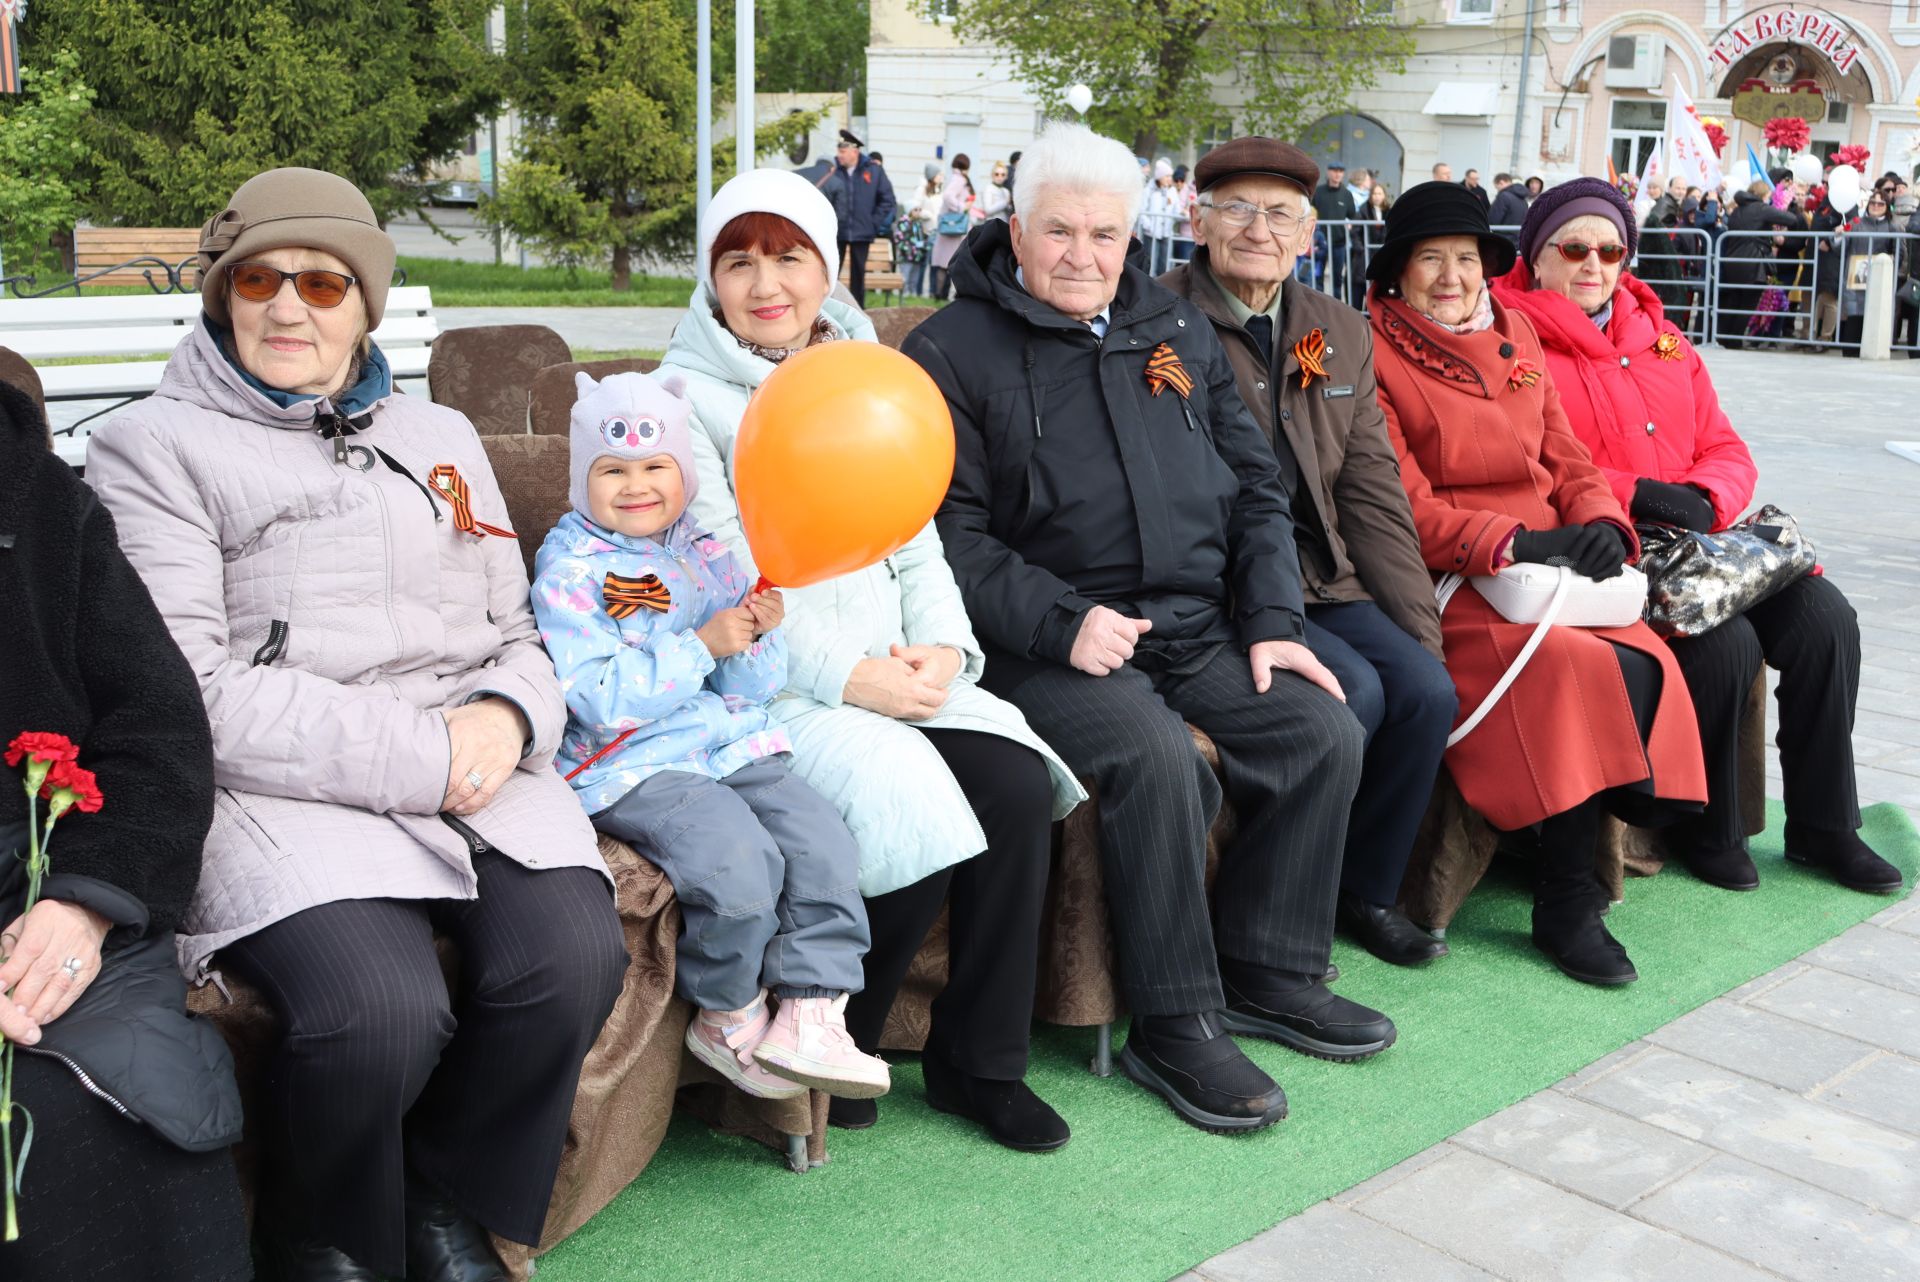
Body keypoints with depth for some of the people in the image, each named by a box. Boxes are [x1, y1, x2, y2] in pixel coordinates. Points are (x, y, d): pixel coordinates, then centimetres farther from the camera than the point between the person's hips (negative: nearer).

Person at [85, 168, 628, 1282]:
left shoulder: (440, 437, 25)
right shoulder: (155, 447, 8)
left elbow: (518, 639, 23)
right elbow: (188, 693, -5)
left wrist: (505, 718, -2)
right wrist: (419, 756, -13)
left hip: (474, 773, 5)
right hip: (281, 792, -4)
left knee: (573, 958, -25)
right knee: (384, 1010, -32)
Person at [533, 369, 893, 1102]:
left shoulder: (708, 557, 14)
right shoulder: (570, 572, -3)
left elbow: (755, 688, 13)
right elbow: (602, 699, -16)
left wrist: (756, 636, -9)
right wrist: (702, 646, -18)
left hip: (735, 746, 6)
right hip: (635, 768, -6)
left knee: (823, 844, -16)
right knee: (739, 865, -27)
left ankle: (808, 1020, -8)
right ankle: (726, 1018, -1)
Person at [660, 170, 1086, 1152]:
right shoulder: (687, 396, 0)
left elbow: (917, 542, 17)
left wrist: (941, 646, -4)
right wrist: (850, 678, -18)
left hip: (897, 671, 6)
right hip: (773, 689, -5)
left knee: (1017, 785, -20)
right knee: (915, 804, -28)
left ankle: (979, 1061, -3)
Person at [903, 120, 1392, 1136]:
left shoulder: (1179, 334, 18)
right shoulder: (952, 351, 0)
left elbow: (1256, 487, 18)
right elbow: (950, 531, -8)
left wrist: (1273, 620, 5)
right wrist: (1065, 622, -19)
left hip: (1199, 632, 6)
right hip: (1047, 650, -6)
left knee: (1326, 734, -12)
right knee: (1160, 760, -30)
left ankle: (1266, 971, 7)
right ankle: (1174, 1026, -14)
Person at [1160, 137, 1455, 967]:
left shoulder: (1342, 334, 13)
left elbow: (1375, 497, 12)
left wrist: (1423, 629, 4)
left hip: (1321, 579, 6)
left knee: (1426, 689, -13)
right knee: (1353, 692, -23)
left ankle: (1367, 892, 9)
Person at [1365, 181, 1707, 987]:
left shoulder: (1515, 339, 19)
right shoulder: (1375, 354, -1)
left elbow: (1566, 459, 17)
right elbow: (1404, 506, -9)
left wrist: (1600, 525, -4)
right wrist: (1513, 542, -19)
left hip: (1551, 564, 6)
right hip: (1448, 583, -6)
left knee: (1644, 665, -22)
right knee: (1572, 664, -29)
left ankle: (1573, 854, -6)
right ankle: (1564, 905, -17)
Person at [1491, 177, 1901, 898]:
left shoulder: (1661, 342, 21)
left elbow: (1727, 452, 16)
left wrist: (1703, 500, -7)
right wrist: (1635, 496, -20)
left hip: (1700, 537, 7)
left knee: (1825, 617, -11)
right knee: (1725, 640, -27)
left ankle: (1823, 825, 4)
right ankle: (1705, 829, -3)